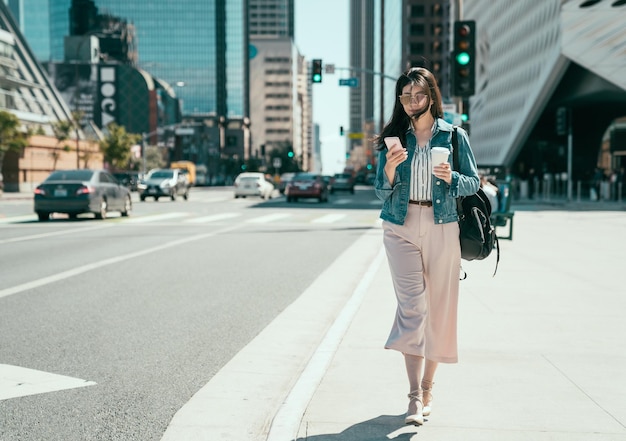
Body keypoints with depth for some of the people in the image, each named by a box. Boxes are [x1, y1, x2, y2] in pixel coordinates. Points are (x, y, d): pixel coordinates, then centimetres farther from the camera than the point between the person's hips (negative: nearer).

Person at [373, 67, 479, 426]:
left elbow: (474, 182, 7)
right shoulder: (392, 138, 7)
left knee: (439, 308, 5)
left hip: (442, 228, 0)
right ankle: (415, 396, -10)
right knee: (412, 306, -10)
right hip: (401, 228, 0)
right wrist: (389, 171, -14)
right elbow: (382, 193, 7)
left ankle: (428, 386, 21)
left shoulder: (454, 135, 4)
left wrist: (452, 178, -14)